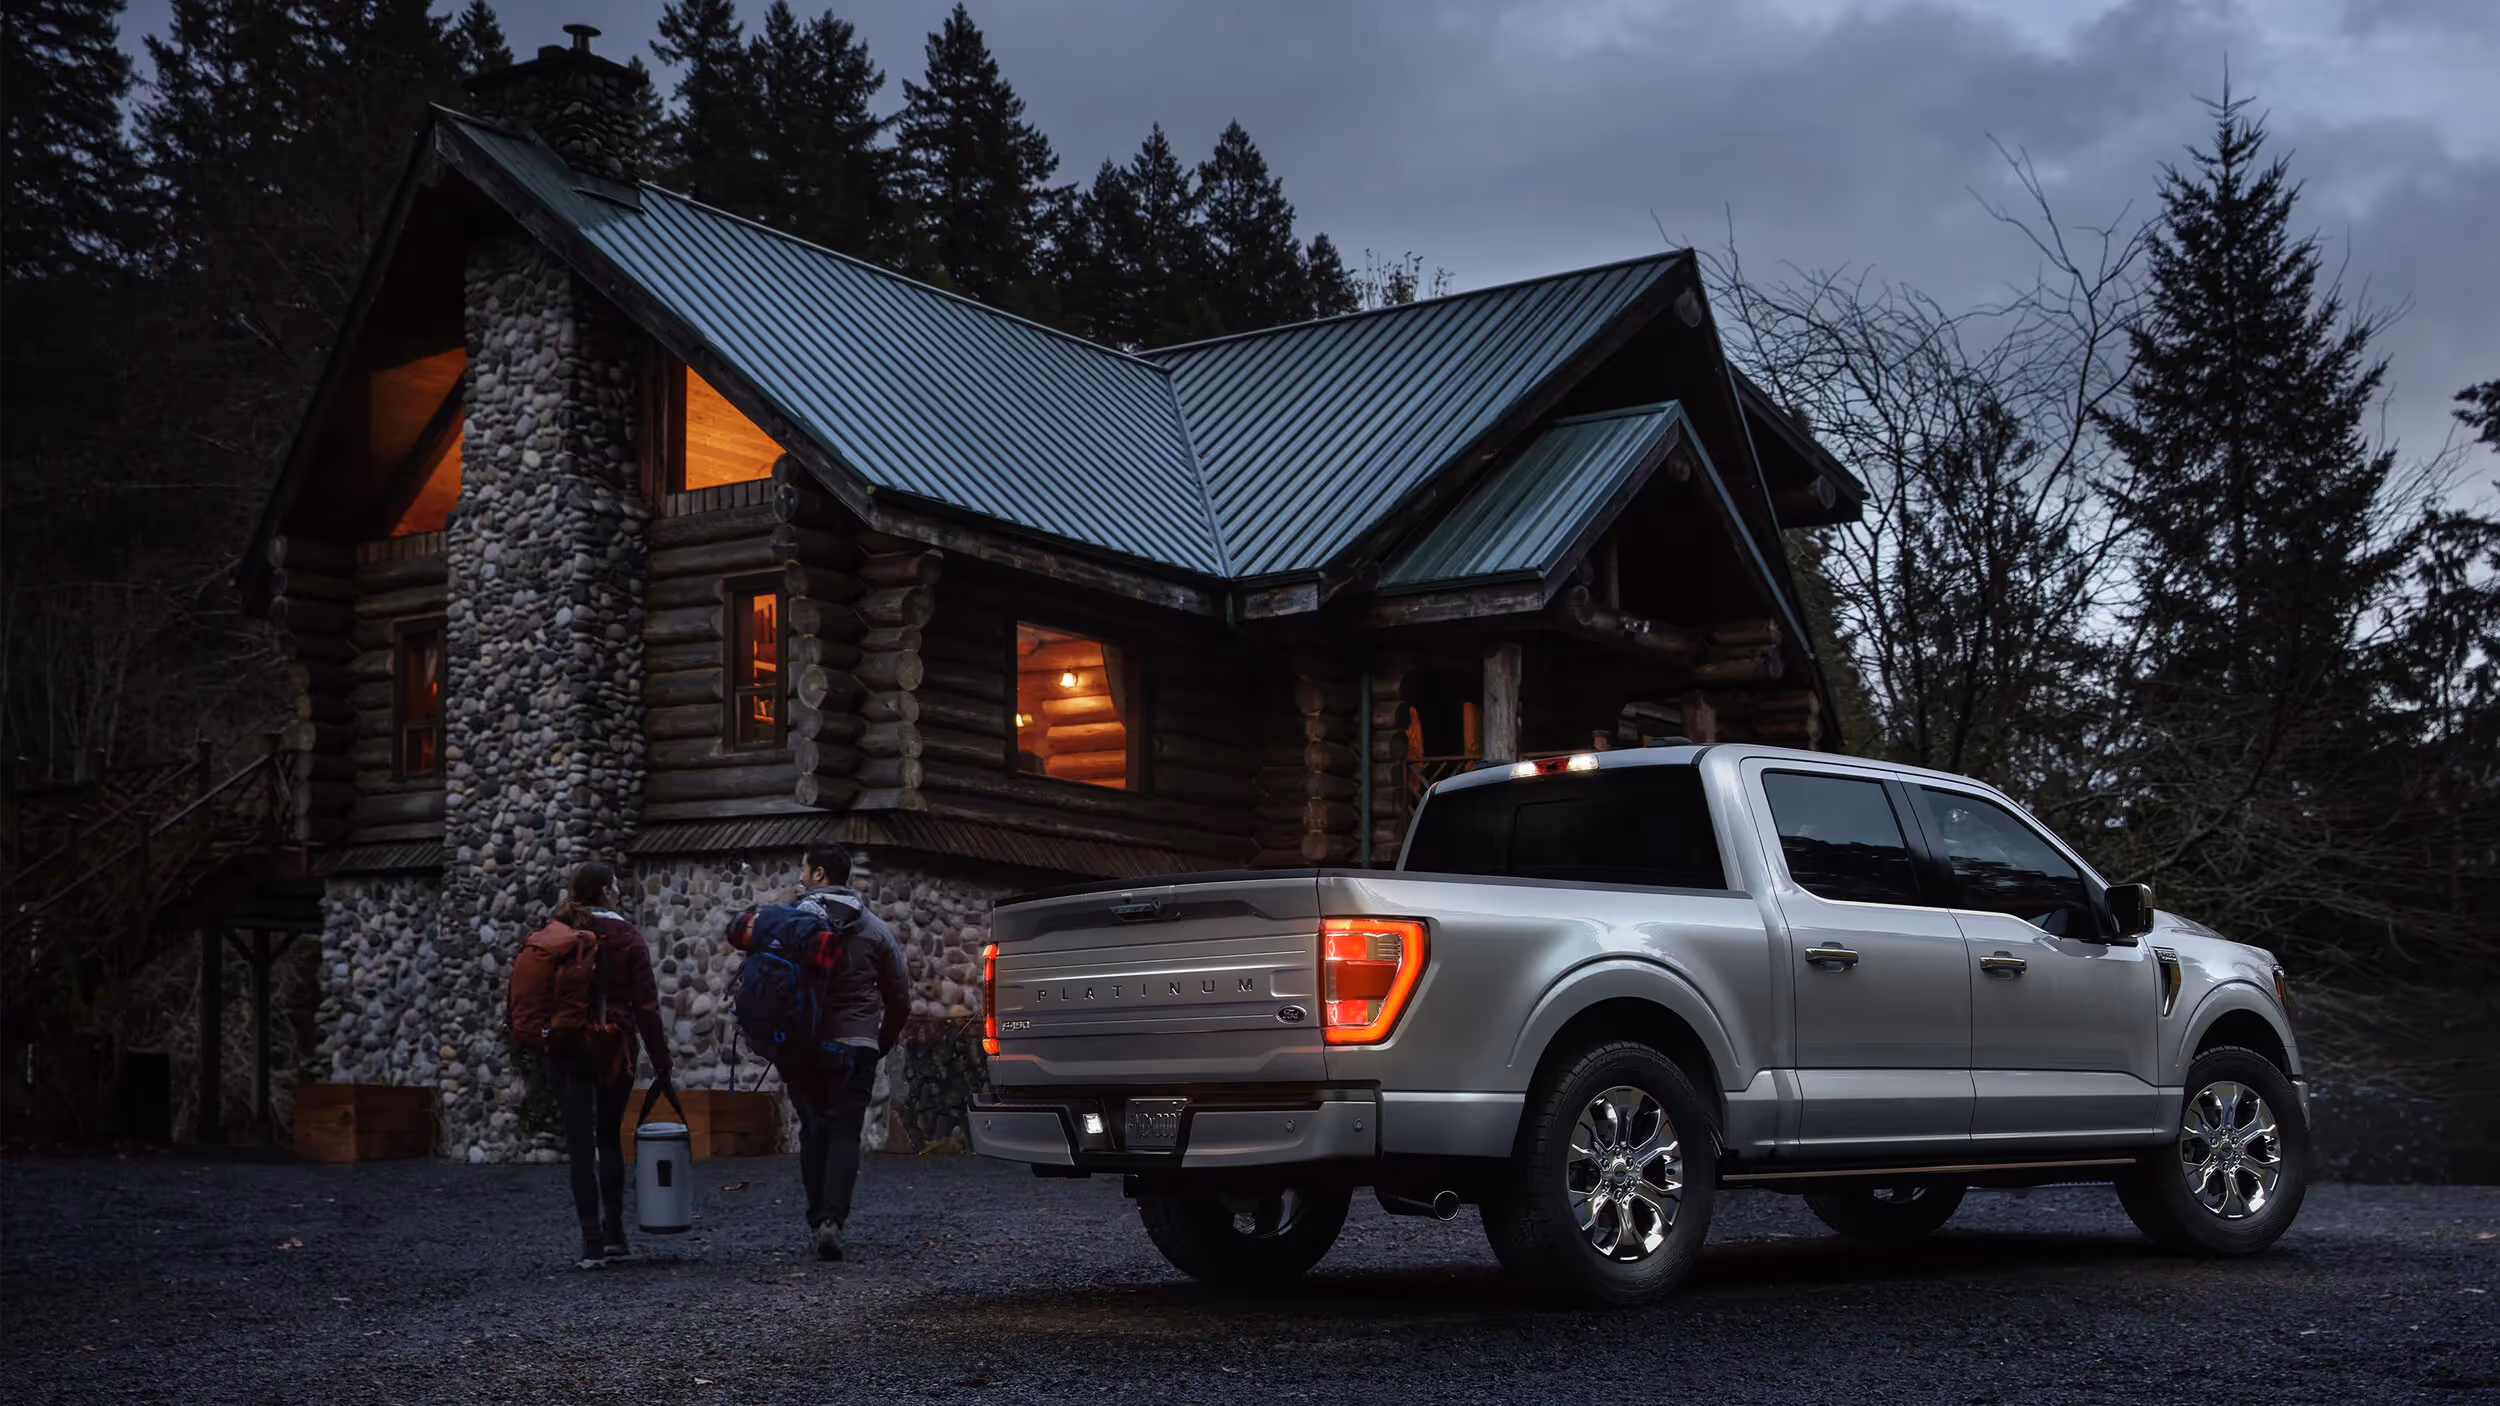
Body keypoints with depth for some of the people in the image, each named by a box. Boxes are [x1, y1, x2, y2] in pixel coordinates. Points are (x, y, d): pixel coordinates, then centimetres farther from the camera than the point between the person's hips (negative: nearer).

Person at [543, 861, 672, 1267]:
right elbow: (646, 1006, -7)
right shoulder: (626, 939, -5)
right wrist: (661, 1064, -4)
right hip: (614, 1049, -1)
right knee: (610, 1139, 17)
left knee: (581, 1146, 1)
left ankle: (593, 1243, -5)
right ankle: (614, 1234, 15)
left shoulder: (553, 934, 2)